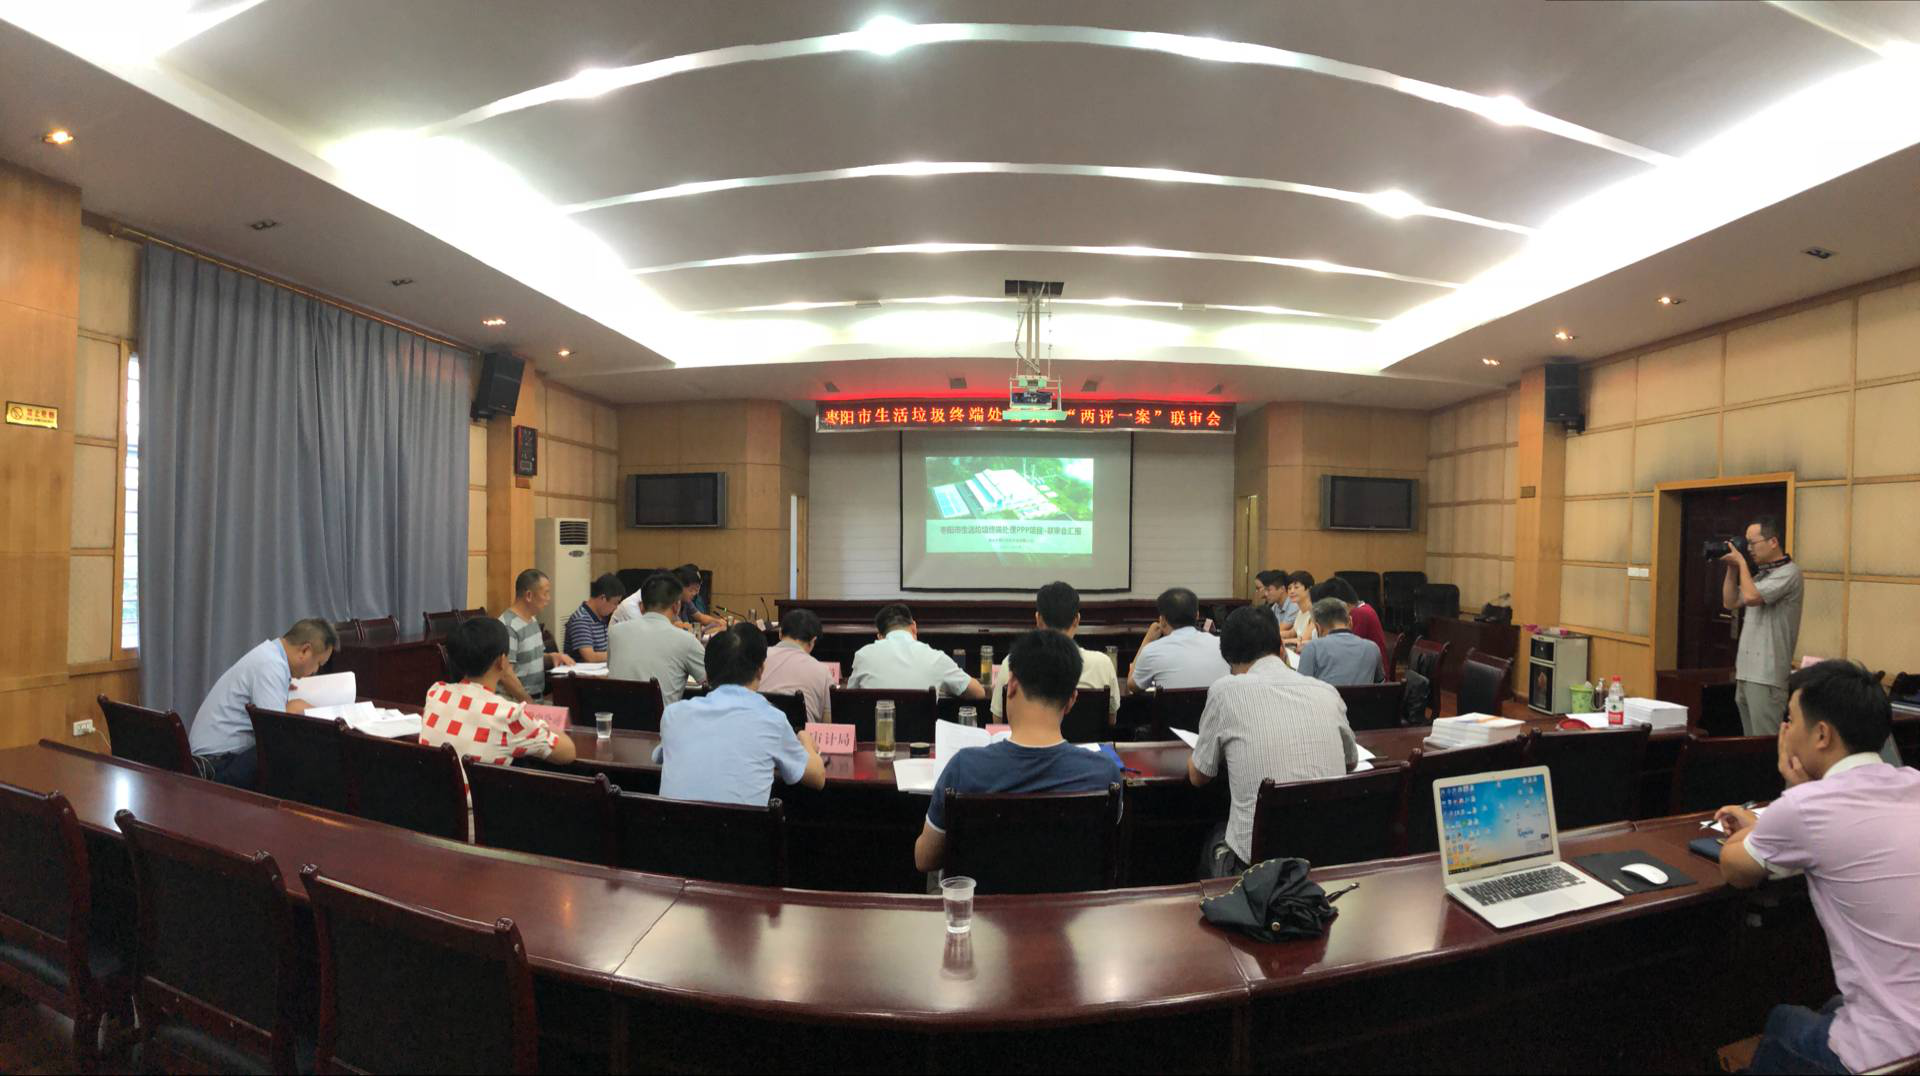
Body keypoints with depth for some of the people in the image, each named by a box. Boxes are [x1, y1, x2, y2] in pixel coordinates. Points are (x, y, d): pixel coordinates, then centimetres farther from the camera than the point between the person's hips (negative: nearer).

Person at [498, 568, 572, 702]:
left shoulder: (532, 619, 12)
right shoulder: (508, 626, -15)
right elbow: (505, 675, -19)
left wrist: (551, 656, 5)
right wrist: (530, 704, -16)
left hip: (537, 697, 8)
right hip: (517, 702, -8)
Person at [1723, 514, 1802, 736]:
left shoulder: (1788, 572, -10)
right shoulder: (1761, 574, 16)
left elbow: (1751, 597, -22)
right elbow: (1731, 602, 18)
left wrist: (1742, 562, -9)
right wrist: (1732, 568, 9)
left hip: (1766, 674, -9)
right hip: (1747, 671, 9)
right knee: (1751, 740, 14)